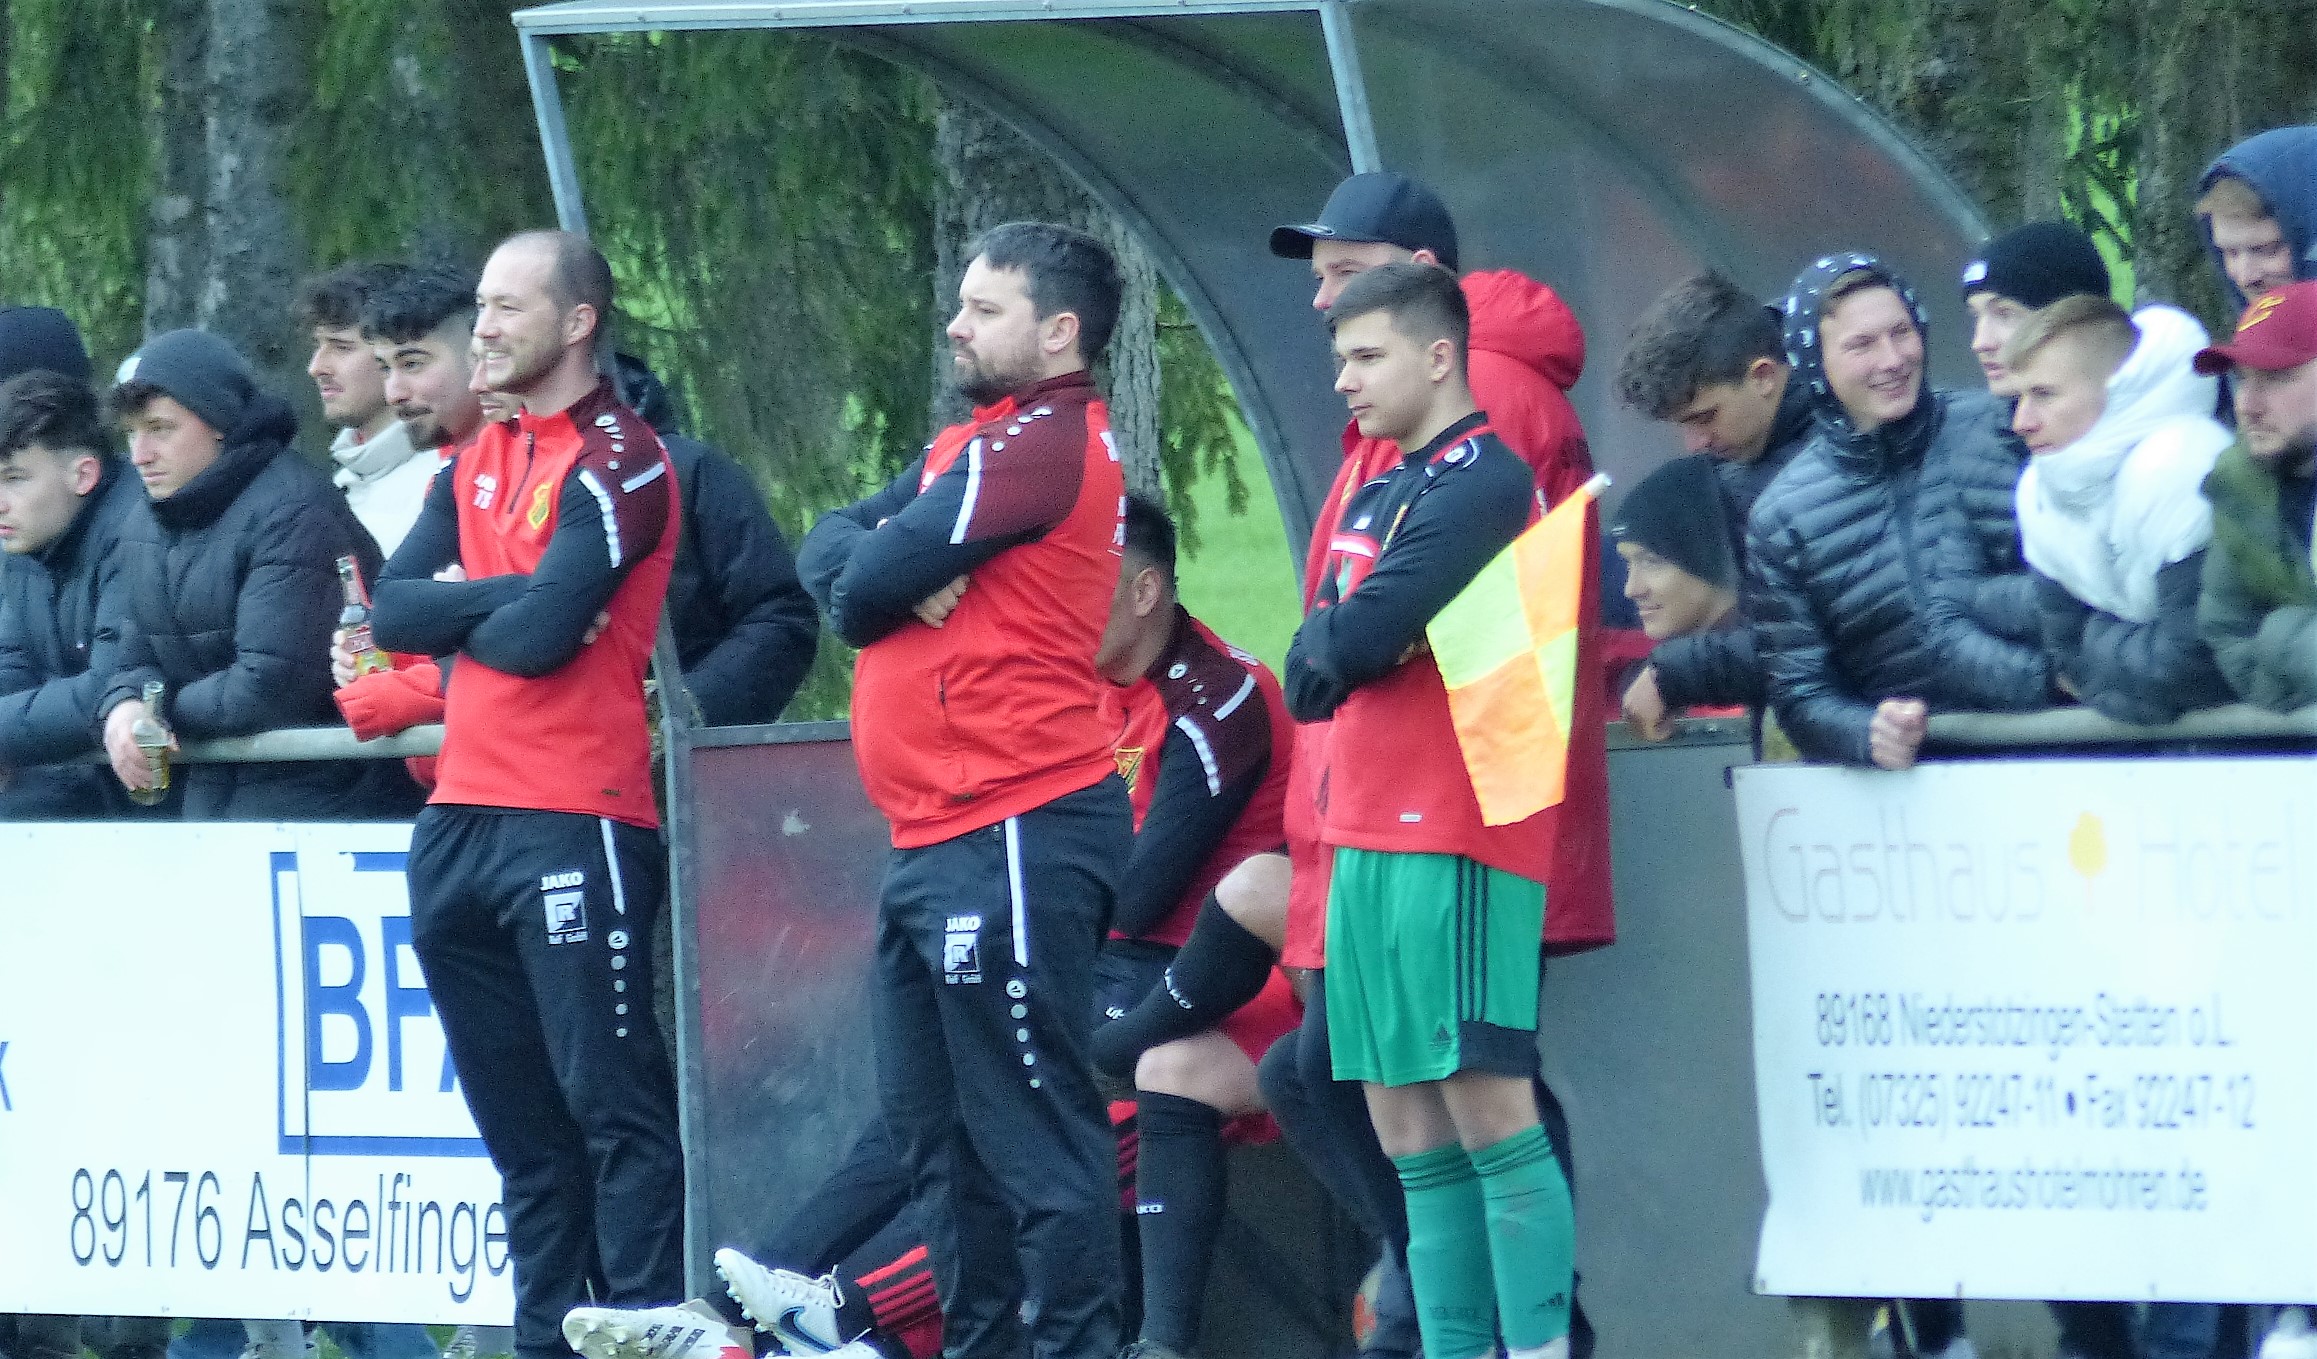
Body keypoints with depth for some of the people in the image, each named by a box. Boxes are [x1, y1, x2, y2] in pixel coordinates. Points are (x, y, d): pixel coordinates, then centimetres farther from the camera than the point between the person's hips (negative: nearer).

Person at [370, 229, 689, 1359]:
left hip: (575, 826, -8)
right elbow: (395, 611, 6)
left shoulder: (618, 462, -7)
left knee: (612, 1105, -9)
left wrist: (456, 617, 1)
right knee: (518, 1124, 10)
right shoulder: (479, 465, 18)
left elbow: (545, 632, -17)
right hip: (462, 820, 8)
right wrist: (513, 597, -8)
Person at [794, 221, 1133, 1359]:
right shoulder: (972, 443, 20)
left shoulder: (1044, 442, -12)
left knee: (1028, 1123, -10)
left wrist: (882, 575, 4)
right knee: (932, 1122, 14)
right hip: (936, 841, 11)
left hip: (1013, 838, -11)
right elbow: (830, 549, 12)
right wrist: (892, 575, -7)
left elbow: (866, 586, -16)